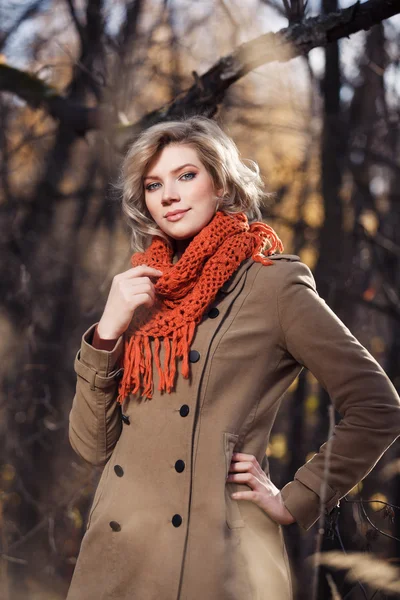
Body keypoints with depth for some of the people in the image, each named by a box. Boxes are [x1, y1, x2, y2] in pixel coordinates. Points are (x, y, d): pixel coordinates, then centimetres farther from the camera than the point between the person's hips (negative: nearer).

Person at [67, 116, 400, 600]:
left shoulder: (271, 282, -4)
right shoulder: (140, 294, 11)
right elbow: (92, 445, 6)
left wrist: (295, 502, -4)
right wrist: (108, 331, -5)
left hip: (214, 561, -5)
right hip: (113, 560, 5)